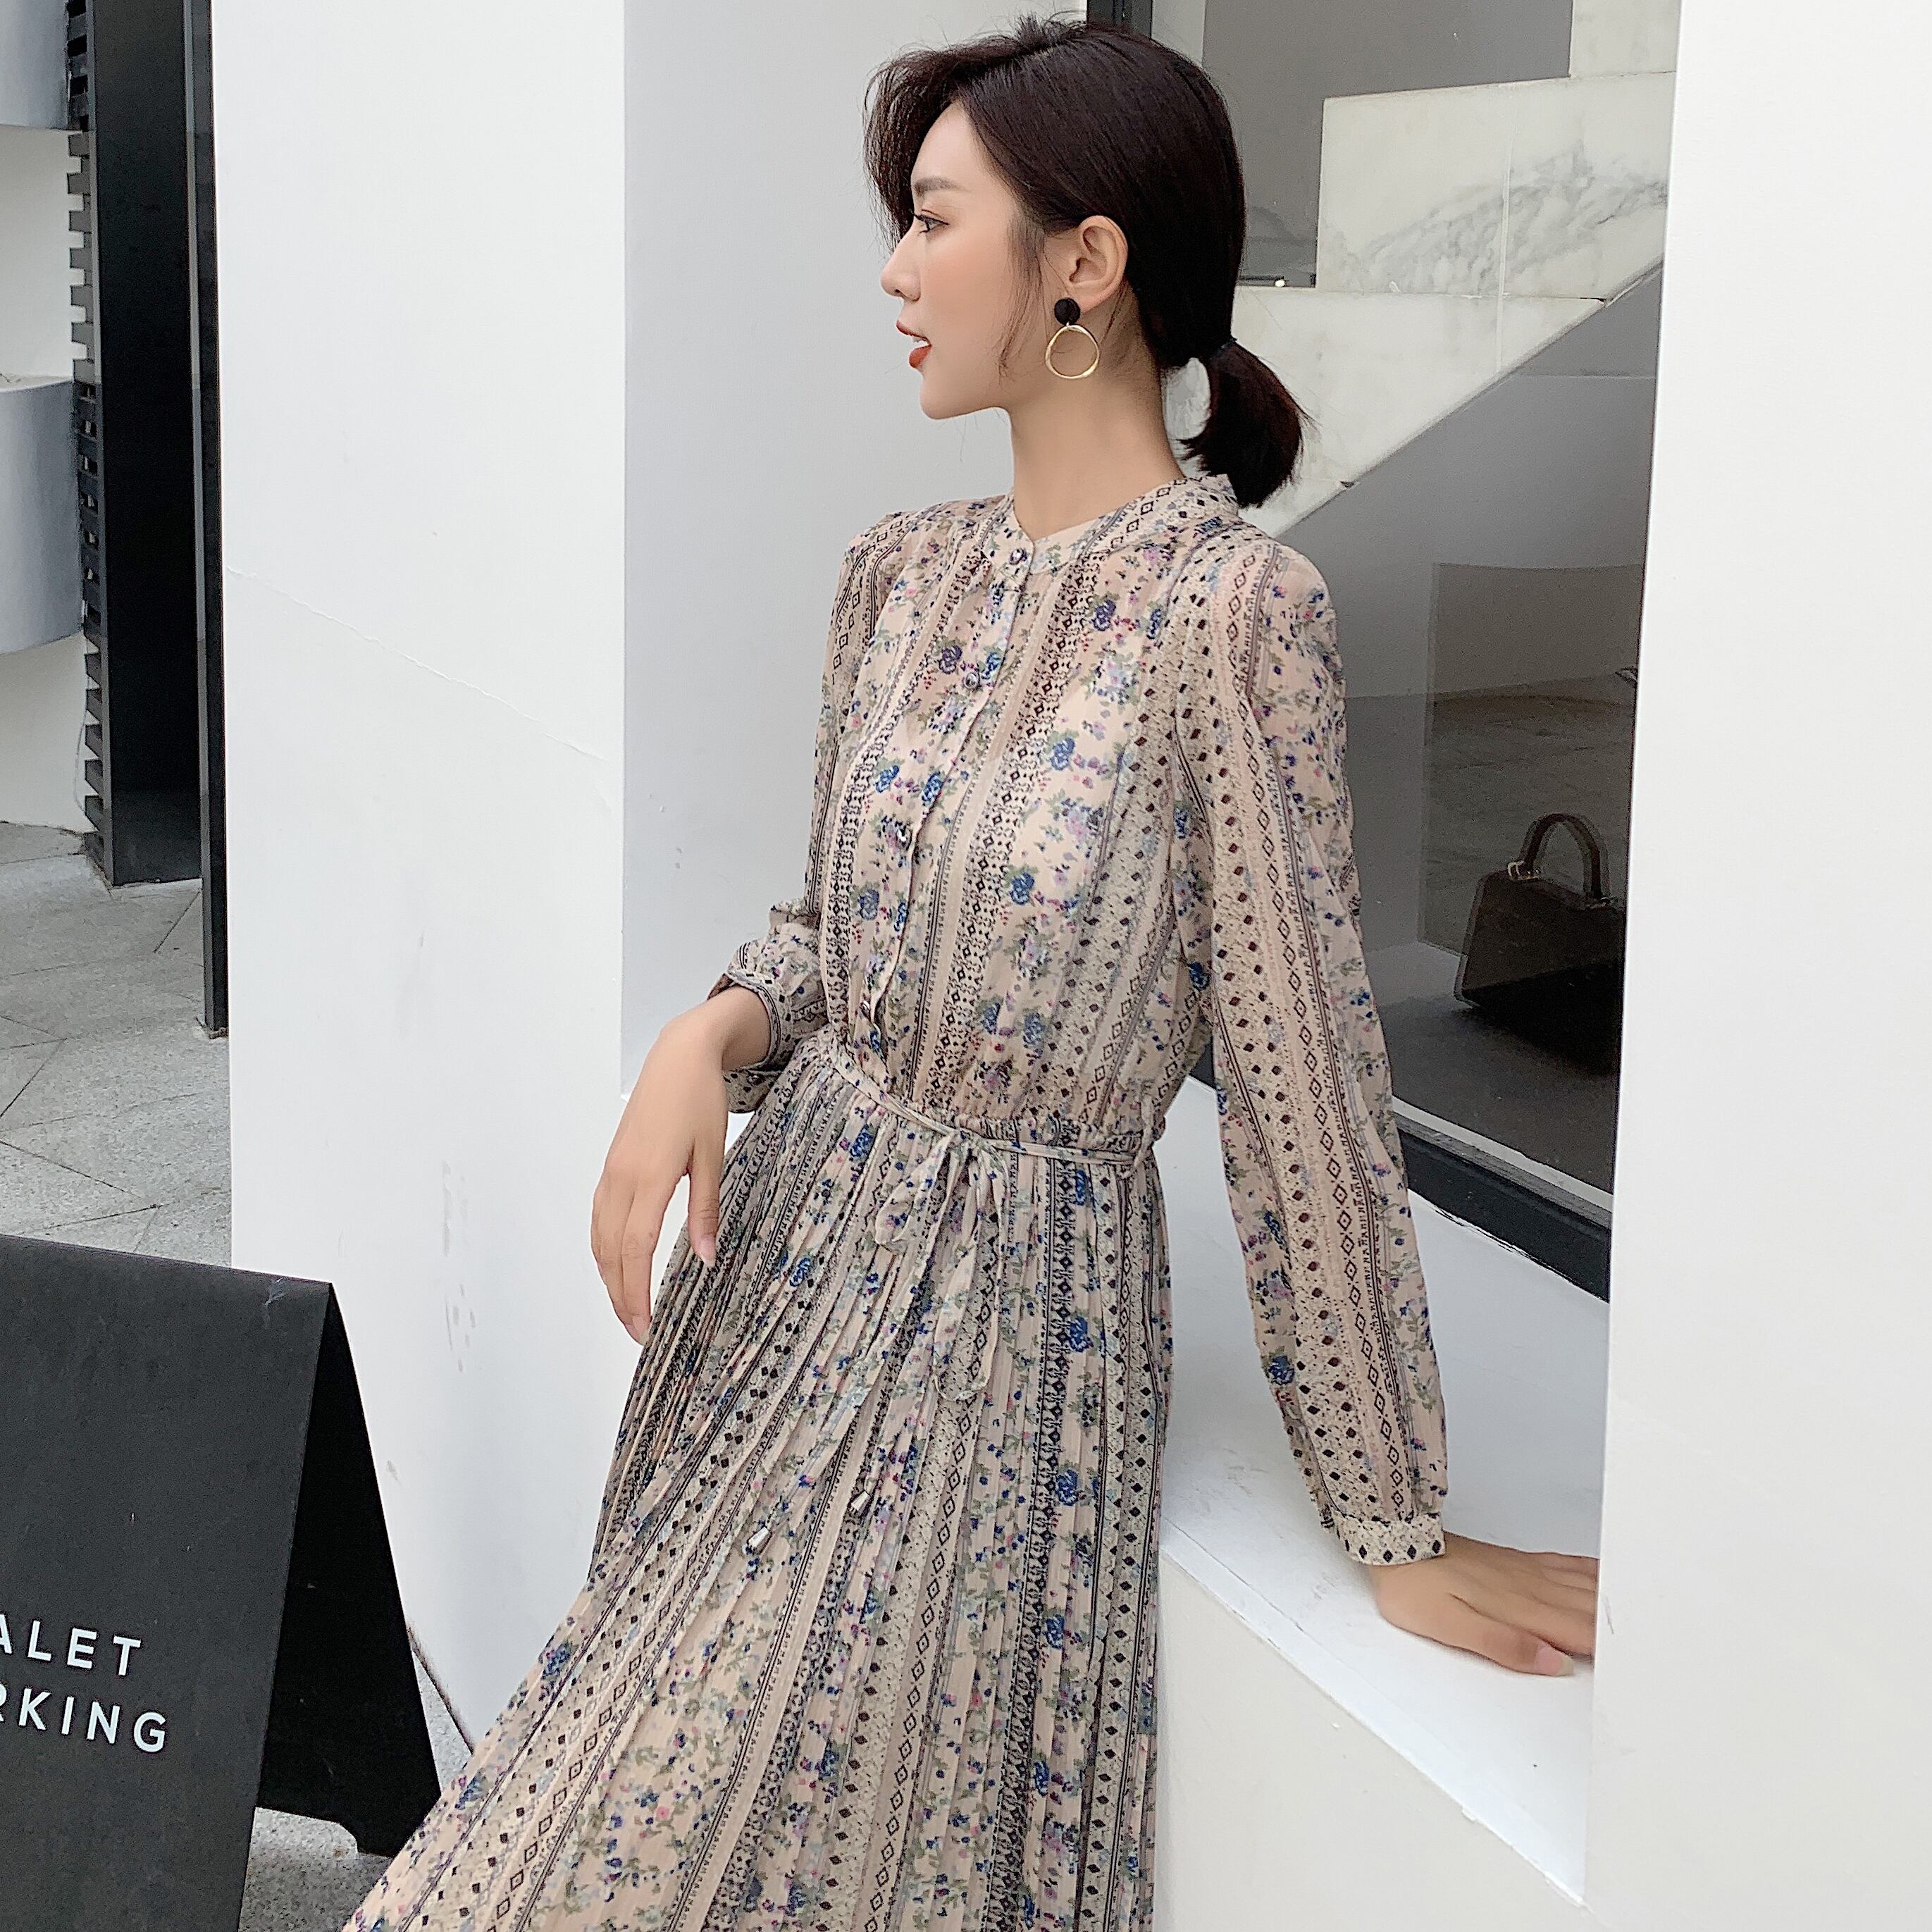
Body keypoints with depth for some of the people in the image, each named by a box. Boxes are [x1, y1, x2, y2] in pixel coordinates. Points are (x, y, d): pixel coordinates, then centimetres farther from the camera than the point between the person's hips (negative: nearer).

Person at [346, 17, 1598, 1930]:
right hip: (789, 1236, 7)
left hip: (1006, 1300, -6)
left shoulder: (1231, 605, -19)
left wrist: (1395, 1529, -13)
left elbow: (1298, 1081, -18)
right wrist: (709, 1039, -9)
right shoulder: (903, 572, 3)